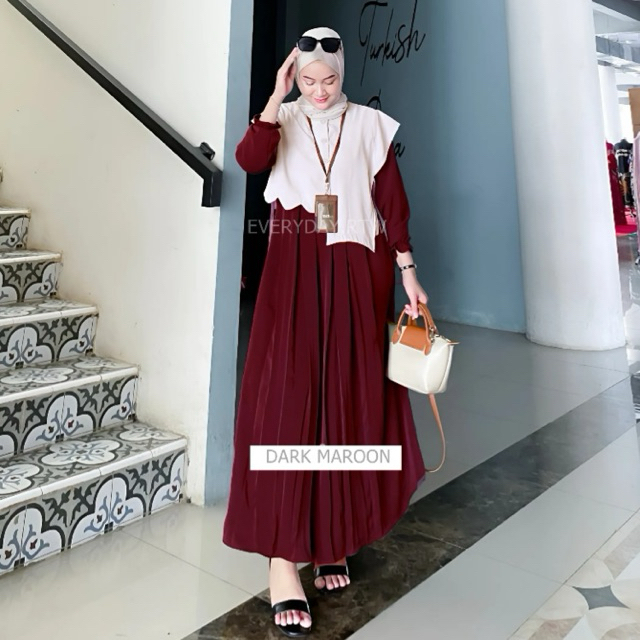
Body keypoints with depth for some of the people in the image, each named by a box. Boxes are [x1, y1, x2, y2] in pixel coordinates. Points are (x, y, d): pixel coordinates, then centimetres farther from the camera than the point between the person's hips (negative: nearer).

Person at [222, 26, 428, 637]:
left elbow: (393, 202, 6)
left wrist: (409, 276, 3)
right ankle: (282, 557, -6)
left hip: (356, 272, 1)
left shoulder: (370, 126, 9)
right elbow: (249, 159, -13)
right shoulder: (283, 119, 8)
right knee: (287, 398, -10)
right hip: (294, 271, -1)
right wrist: (278, 94, -9)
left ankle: (333, 537, 19)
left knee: (350, 400, 3)